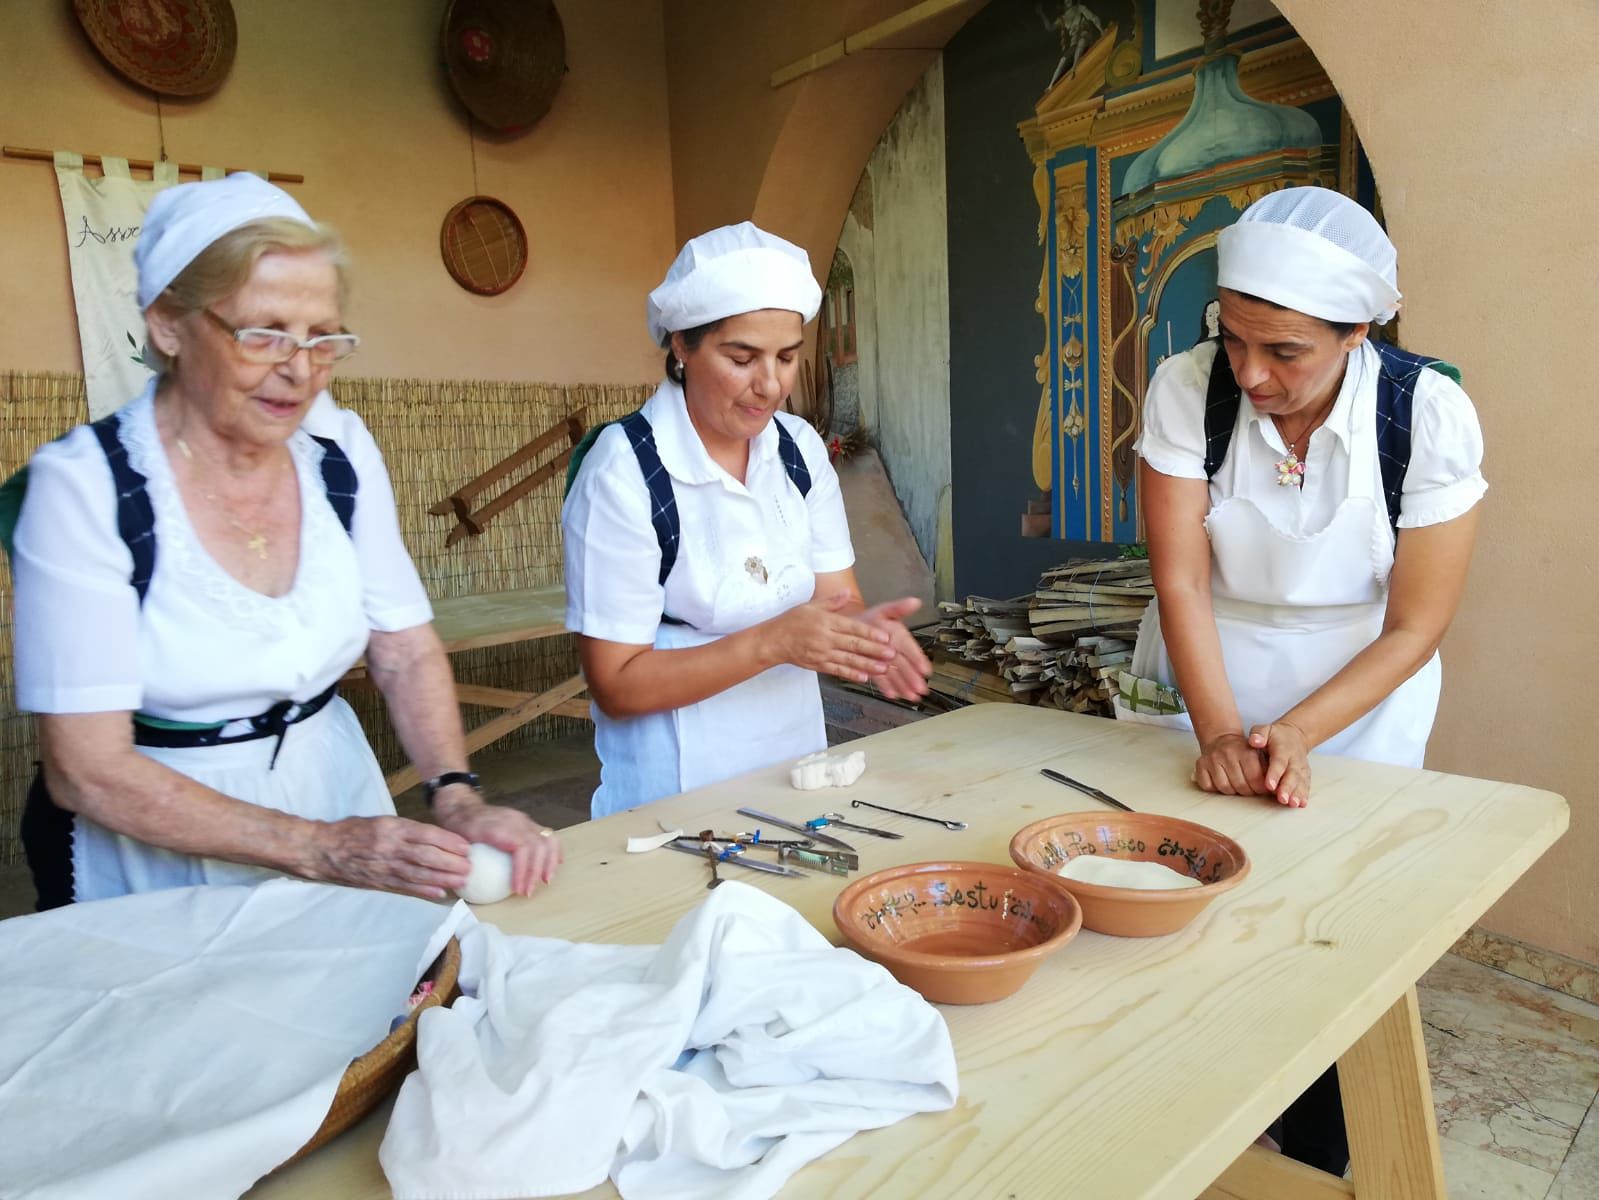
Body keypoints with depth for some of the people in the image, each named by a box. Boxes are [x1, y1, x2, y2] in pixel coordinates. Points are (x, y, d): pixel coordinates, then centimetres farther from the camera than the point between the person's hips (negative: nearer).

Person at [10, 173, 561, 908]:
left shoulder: (341, 453, -3)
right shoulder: (86, 484, -15)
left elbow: (408, 655, -1)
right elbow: (87, 771, -15)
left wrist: (456, 798, -16)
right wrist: (318, 848, -21)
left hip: (333, 796, 3)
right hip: (151, 840, -2)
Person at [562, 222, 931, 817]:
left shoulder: (800, 448, -3)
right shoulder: (624, 471, -19)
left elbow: (836, 595, 0)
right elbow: (616, 686, -18)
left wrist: (861, 624, -23)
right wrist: (771, 642, -28)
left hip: (798, 752, 6)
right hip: (678, 786, -5)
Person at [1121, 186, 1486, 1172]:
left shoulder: (1430, 413, -16)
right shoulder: (1187, 390, -15)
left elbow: (1417, 625, -13)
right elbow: (1181, 579, -16)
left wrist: (1296, 733, -23)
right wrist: (1220, 731, -25)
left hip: (1356, 709, 0)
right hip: (1202, 697, 1)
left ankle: (1316, 1169, 32)